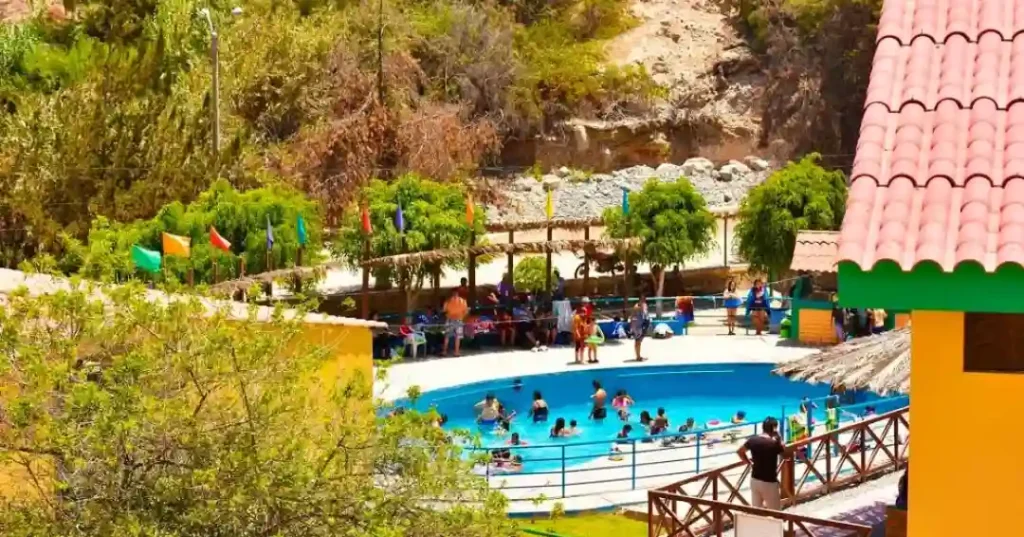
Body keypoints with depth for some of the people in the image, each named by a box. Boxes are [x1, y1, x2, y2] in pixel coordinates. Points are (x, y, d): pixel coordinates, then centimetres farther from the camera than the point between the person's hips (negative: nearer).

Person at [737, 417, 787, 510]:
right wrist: (779, 439, -3)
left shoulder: (753, 439, -3)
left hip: (754, 480, 6)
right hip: (769, 482, -6)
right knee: (774, 511, 8)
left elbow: (740, 451, 11)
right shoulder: (774, 443, -19)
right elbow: (786, 453, -1)